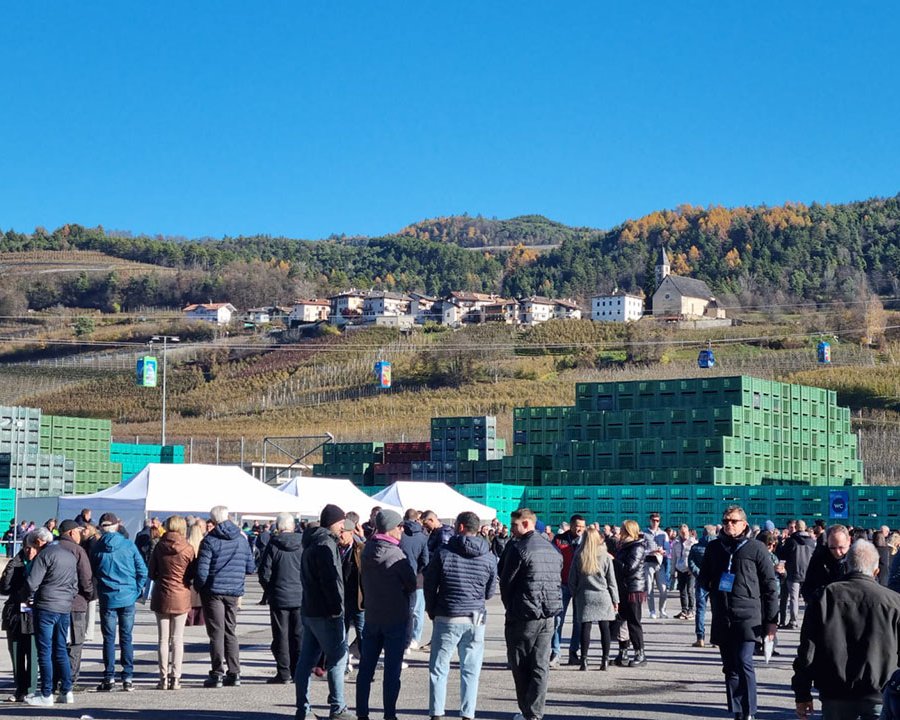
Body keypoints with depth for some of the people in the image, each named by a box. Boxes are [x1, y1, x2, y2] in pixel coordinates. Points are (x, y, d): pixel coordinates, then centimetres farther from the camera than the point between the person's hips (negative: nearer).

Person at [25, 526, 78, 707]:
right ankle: (66, 691, 12)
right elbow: (75, 584, 20)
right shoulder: (70, 556, 15)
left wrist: (32, 598, 4)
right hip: (65, 609, 7)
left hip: (46, 608, -7)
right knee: (60, 650, 14)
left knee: (44, 651, -1)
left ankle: (46, 694, 0)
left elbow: (32, 582, -14)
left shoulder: (44, 555, -9)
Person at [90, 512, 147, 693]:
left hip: (107, 598, -1)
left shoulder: (98, 547, -3)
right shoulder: (128, 545, -2)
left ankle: (109, 678, 3)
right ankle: (128, 678, 5)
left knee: (109, 638, 5)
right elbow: (142, 570, -2)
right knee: (126, 637, 7)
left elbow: (92, 572, 5)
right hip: (128, 597, 1)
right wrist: (136, 591, 8)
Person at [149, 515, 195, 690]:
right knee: (177, 639, 6)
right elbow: (193, 574, -3)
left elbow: (151, 572, 1)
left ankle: (164, 678, 6)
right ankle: (175, 678, 4)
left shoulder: (159, 547, -4)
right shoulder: (188, 549, -9)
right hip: (181, 597, -1)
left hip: (161, 597, 1)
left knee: (163, 639, 7)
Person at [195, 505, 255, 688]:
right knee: (231, 632, 13)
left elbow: (202, 570, -13)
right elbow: (251, 568, 8)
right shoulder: (241, 539, 5)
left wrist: (199, 587, 4)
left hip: (214, 591, -4)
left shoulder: (210, 540, -9)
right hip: (234, 592, 4)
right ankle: (234, 673, 11)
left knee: (216, 633, 0)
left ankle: (218, 674, -2)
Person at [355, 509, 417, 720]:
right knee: (392, 669, 1)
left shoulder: (367, 551, 2)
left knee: (366, 667, 10)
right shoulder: (396, 555, -17)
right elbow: (412, 584, -8)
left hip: (371, 616, 6)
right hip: (396, 618, -6)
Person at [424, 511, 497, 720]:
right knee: (470, 671, 8)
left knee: (438, 669, 6)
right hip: (476, 620, 2)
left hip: (447, 618, -2)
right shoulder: (489, 557, 0)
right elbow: (490, 592, 10)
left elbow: (429, 584, 0)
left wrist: (431, 610, 15)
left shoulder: (444, 552, -7)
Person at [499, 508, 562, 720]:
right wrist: (549, 608, 12)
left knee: (520, 665, 7)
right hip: (549, 615, 6)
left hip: (523, 616, -6)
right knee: (541, 666, 6)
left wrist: (510, 607, 9)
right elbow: (556, 580, 12)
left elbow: (506, 582, -6)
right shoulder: (553, 550, 11)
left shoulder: (518, 548, -11)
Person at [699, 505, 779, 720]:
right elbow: (704, 578, 27)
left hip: (748, 616, -5)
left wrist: (771, 620, -2)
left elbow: (770, 585, 1)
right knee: (730, 668, 8)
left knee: (744, 663, -16)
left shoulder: (756, 548, 0)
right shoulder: (714, 547, 11)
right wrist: (711, 584, 6)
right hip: (722, 618, 5)